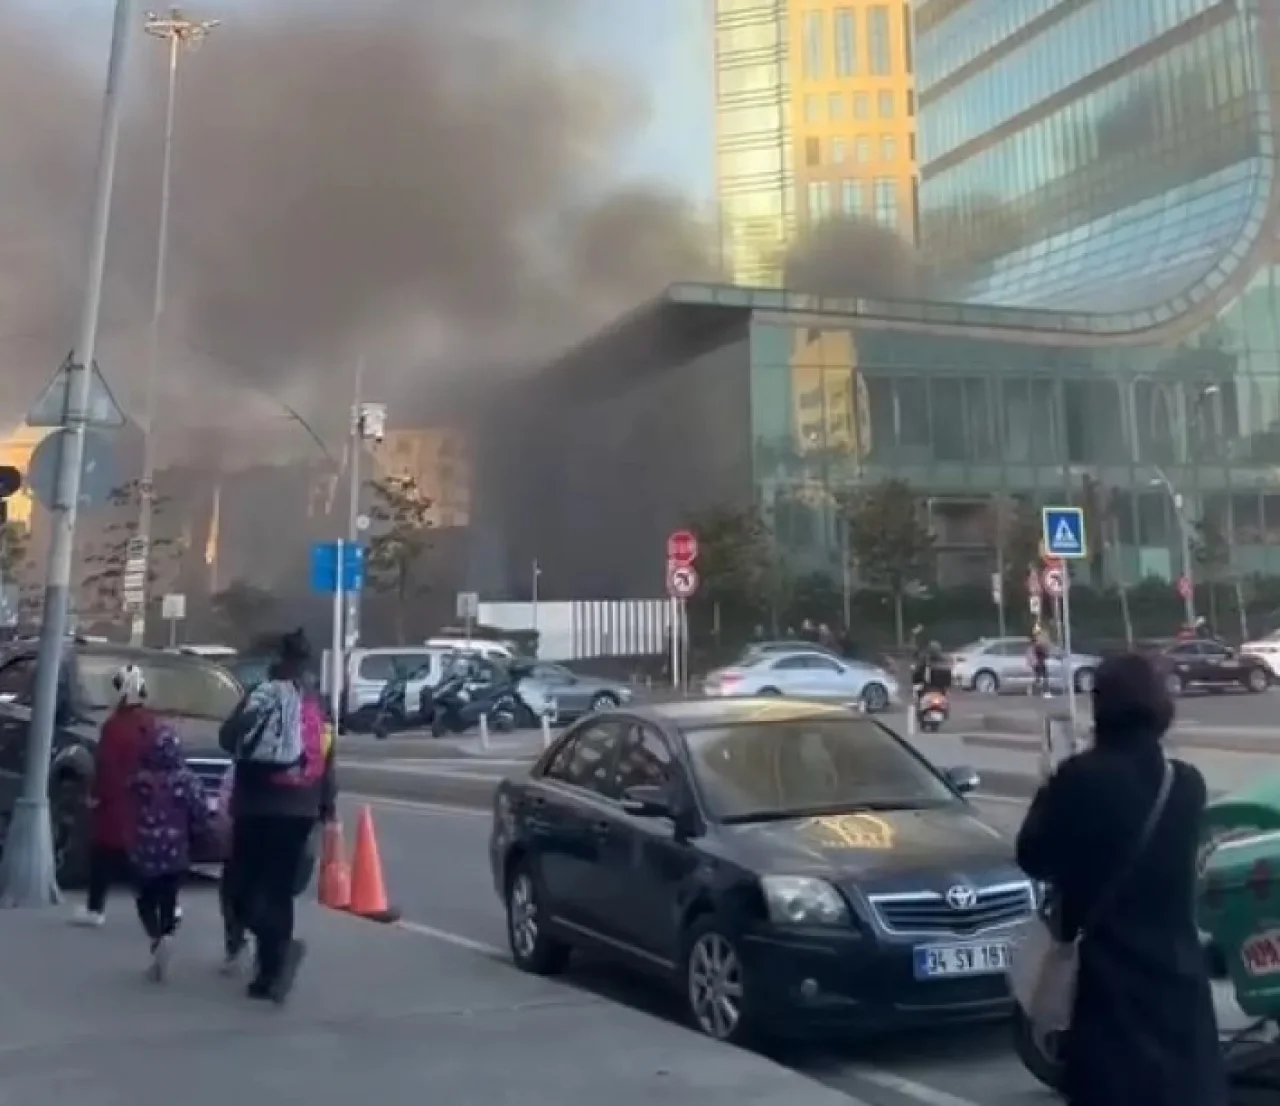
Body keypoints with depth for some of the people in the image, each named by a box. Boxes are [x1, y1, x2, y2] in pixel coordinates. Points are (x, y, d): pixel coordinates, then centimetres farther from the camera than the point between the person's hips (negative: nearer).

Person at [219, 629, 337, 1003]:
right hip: (299, 813, 5)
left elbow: (229, 739, -13)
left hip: (258, 810, -5)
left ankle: (280, 947, -19)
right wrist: (325, 807, 18)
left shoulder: (263, 696, -8)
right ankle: (270, 971, 16)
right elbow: (327, 764, 11)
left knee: (243, 887, 3)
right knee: (279, 891, 14)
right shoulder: (317, 706, 9)